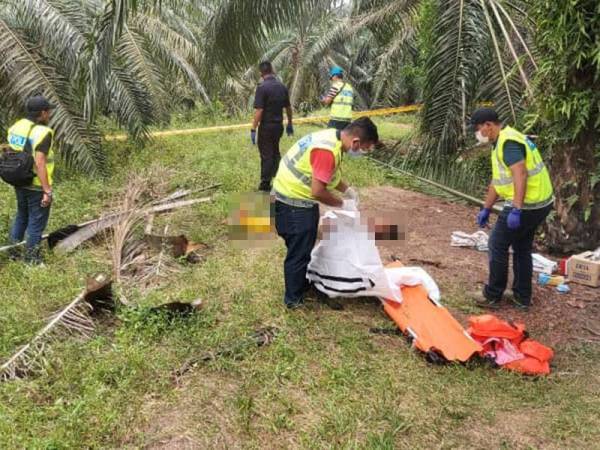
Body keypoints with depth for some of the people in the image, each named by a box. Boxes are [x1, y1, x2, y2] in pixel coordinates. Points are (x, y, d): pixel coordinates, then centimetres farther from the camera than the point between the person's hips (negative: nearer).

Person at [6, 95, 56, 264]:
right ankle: (31, 257, 16)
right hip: (37, 185, -8)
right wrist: (47, 191, -23)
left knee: (22, 216, 25)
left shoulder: (17, 126, 4)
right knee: (37, 221, 7)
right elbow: (39, 163, -26)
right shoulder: (42, 132, -20)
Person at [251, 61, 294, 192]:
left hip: (266, 126, -6)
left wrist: (253, 129, -16)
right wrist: (290, 123, 22)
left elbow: (259, 111, -20)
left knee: (266, 155, 2)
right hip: (279, 125, 6)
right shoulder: (282, 86, 3)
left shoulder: (262, 87, -16)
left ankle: (265, 185, 8)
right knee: (275, 152, 20)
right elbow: (288, 107, 10)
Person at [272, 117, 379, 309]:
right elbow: (318, 192, -27)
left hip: (297, 199, 10)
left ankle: (302, 285, 40)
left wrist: (347, 190, 11)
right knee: (299, 253, 5)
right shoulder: (328, 150, -28)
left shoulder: (332, 138, 3)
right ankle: (294, 299, 20)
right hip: (294, 204, -10)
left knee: (302, 249, 23)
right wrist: (343, 204, -12)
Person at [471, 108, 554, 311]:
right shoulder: (502, 142, 16)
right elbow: (497, 180, 22)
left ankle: (492, 296, 11)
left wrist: (516, 210, -30)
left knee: (498, 245, 1)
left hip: (526, 205, -10)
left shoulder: (508, 142, -17)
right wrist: (486, 208, 24)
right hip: (540, 203, 10)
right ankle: (522, 297, 27)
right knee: (522, 248, 18)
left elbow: (521, 175, -27)